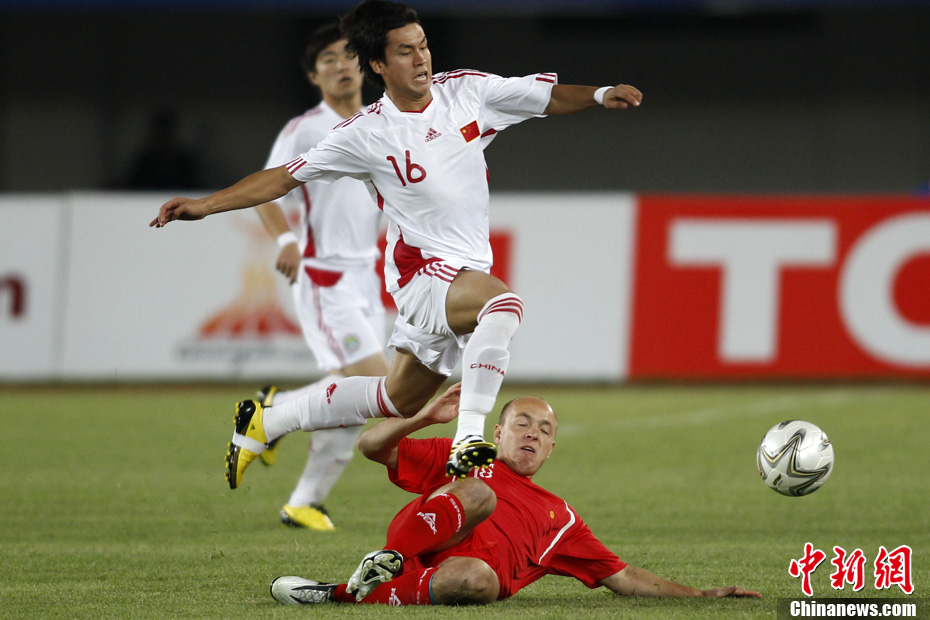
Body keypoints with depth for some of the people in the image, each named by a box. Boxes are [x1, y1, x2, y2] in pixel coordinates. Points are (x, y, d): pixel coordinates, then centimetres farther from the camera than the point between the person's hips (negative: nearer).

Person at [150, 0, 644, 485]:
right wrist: (204, 205, -7)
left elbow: (550, 97, 7)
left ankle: (262, 424, 35)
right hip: (420, 271, -6)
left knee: (399, 400, 17)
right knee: (504, 304, -36)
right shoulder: (367, 133, -8)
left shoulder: (466, 89, 2)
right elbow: (285, 178, -2)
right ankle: (469, 440, -38)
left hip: (467, 274, 6)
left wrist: (600, 95, -13)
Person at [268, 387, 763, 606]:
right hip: (413, 547, 0)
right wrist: (427, 417, 8)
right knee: (479, 494, -30)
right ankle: (387, 561, -30)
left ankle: (352, 592, -33)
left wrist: (701, 596, 25)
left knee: (478, 579, -40)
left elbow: (621, 577, 34)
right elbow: (371, 445, 25)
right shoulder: (458, 459, 32)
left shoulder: (559, 517, 38)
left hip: (449, 577, 1)